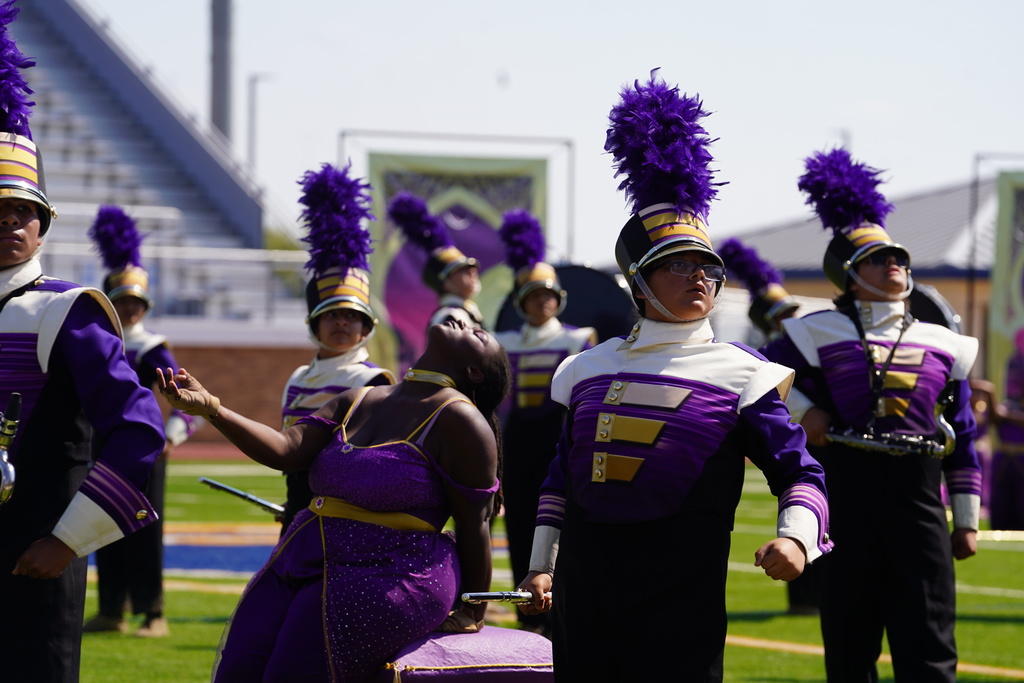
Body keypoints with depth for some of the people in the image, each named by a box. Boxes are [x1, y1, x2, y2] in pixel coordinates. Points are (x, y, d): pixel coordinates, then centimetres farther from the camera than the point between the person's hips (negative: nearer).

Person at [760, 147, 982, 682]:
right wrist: (803, 412, -3)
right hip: (848, 498, -1)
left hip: (919, 502, 1)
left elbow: (963, 440, 13)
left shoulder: (942, 345, 12)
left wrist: (966, 522, 10)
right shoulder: (823, 334, 6)